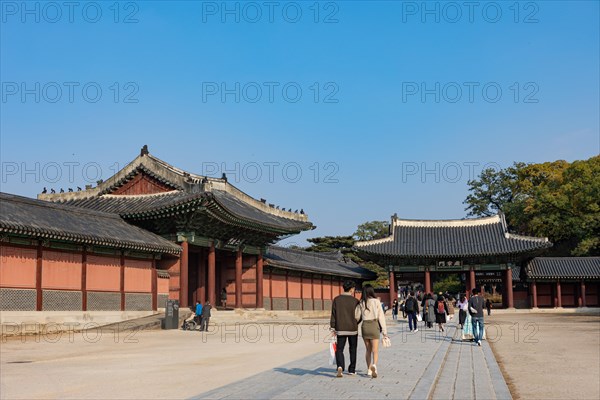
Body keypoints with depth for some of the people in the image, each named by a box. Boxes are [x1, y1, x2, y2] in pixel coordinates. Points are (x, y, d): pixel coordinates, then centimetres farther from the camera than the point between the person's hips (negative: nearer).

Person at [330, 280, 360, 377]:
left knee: (339, 349, 5)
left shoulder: (336, 300, -2)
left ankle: (340, 366, -19)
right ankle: (352, 370, 19)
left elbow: (333, 315, -2)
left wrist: (332, 328, 3)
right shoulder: (355, 301, -7)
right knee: (353, 349, 14)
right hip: (353, 329, -1)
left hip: (340, 329, 1)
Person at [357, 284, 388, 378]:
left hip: (365, 326, 3)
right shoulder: (376, 302, -4)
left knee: (368, 350, 16)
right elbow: (381, 317, -5)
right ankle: (374, 365, -28)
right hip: (374, 326, -3)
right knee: (375, 350, -3)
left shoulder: (361, 303, 2)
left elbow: (357, 317, 3)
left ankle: (369, 370, 20)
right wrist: (384, 331, -3)